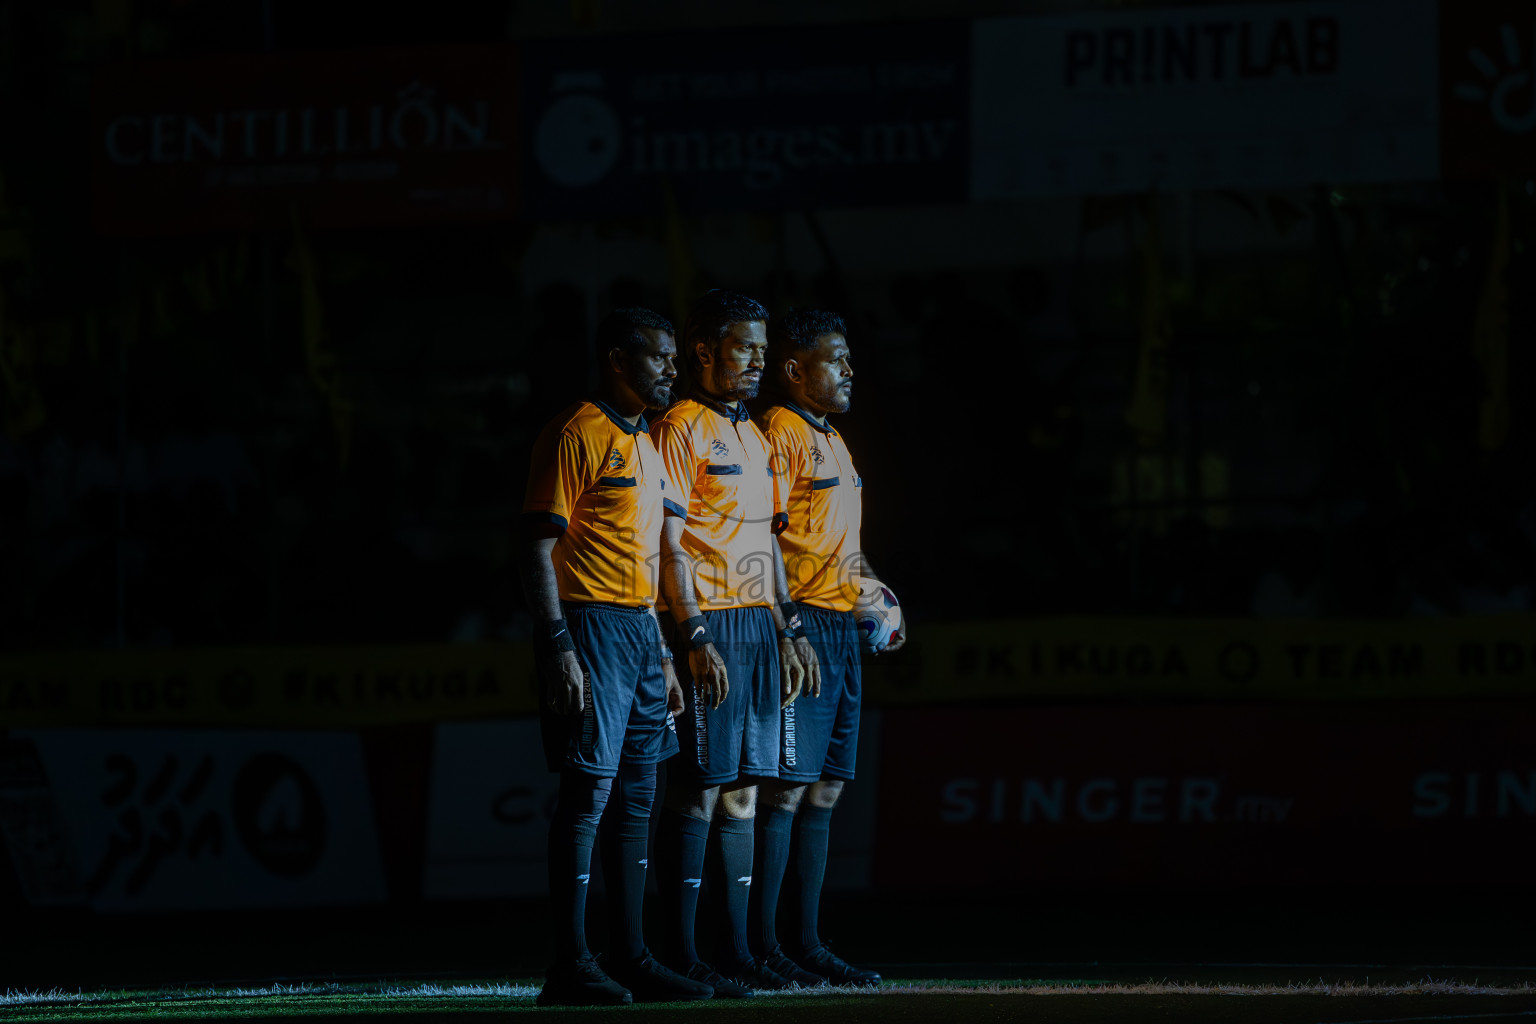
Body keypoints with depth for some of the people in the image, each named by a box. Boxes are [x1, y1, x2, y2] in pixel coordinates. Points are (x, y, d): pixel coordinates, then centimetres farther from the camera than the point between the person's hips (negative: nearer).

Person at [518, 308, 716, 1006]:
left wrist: (664, 659, 22)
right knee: (588, 791, -11)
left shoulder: (645, 449, 19)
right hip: (590, 628, -9)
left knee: (636, 798, 9)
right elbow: (540, 549, -14)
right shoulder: (576, 437, -9)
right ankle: (570, 968, -11)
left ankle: (631, 958, 12)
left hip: (640, 630, 9)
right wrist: (559, 648, -21)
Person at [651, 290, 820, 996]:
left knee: (741, 790, 8)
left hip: (758, 623, 9)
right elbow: (668, 543, -13)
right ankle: (683, 953, -7)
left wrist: (787, 631, 17)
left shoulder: (752, 435, 19)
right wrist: (695, 637, -19)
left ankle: (736, 949, 11)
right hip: (707, 622, -9)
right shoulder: (680, 430, -8)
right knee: (699, 790, -8)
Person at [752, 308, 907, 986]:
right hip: (801, 624, -10)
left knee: (825, 789, 9)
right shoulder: (779, 433, -8)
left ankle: (808, 943, 11)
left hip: (841, 626, 10)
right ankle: (763, 948, -9)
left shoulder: (832, 442, 21)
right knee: (788, 788, -10)